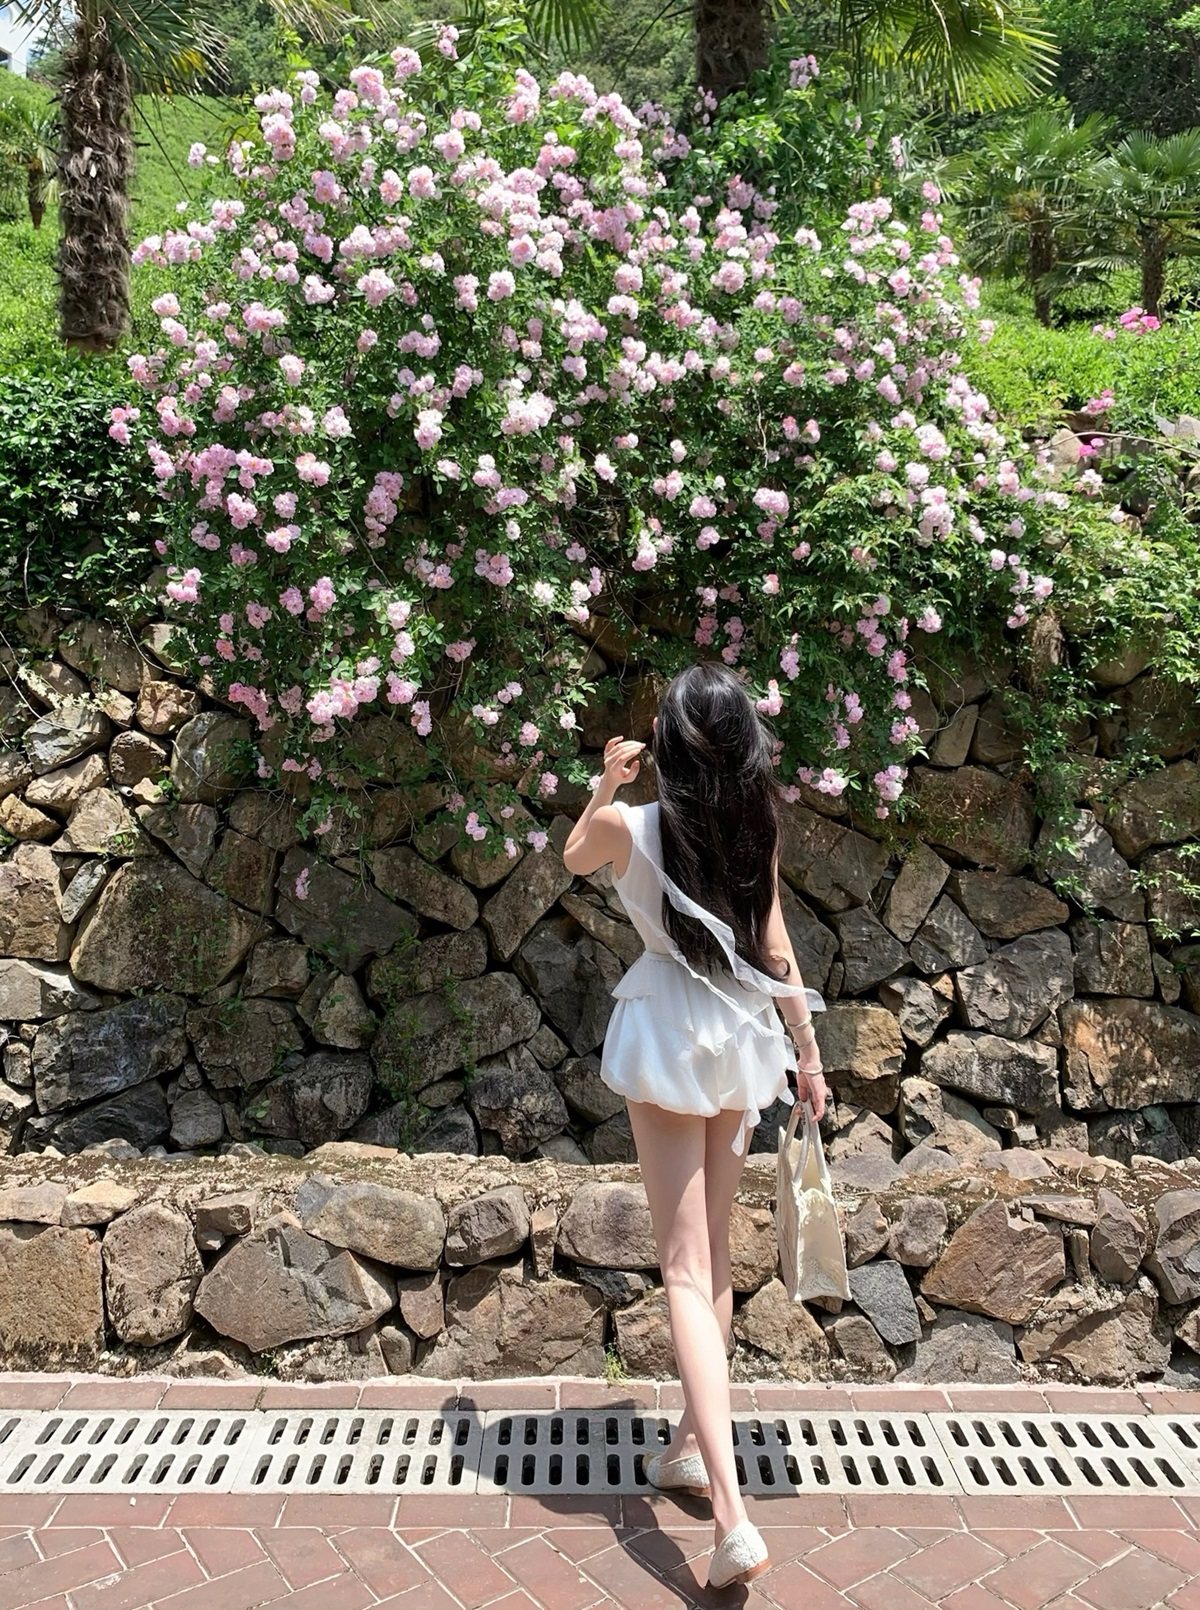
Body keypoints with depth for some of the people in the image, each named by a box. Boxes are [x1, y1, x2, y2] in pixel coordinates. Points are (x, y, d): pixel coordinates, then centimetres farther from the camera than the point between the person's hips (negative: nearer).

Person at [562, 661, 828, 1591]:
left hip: (666, 1035, -4)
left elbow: (574, 859, 12)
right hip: (742, 1036, 4)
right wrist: (808, 1049, 7)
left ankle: (733, 1516, -11)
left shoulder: (629, 827, -11)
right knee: (716, 1254, 18)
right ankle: (693, 1448, 33)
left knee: (687, 1269, -3)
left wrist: (605, 785, 12)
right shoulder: (758, 826, -4)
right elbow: (775, 948, -1)